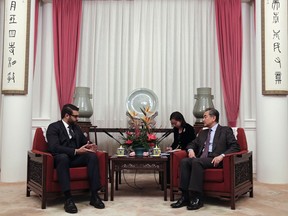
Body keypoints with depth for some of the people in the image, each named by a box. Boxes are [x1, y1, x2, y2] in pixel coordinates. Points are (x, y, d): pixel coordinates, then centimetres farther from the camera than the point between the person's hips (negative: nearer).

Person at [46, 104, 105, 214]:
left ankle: (94, 195, -24)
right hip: (60, 158, -6)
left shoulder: (76, 127, 19)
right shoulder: (53, 127, -3)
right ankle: (68, 199, -41)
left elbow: (84, 142, 23)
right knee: (63, 157, -40)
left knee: (92, 155, -23)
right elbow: (54, 148, -18)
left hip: (76, 158, 6)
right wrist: (76, 151, -26)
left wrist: (89, 146, -4)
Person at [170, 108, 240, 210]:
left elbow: (235, 147, -3)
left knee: (196, 162, -34)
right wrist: (191, 150, 5)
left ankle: (197, 198, -31)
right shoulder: (203, 133, 27)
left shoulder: (225, 130, 8)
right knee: (184, 161, -23)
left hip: (214, 160, -6)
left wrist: (221, 156, -19)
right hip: (201, 159, 6)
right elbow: (192, 144, 31)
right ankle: (185, 196, -25)